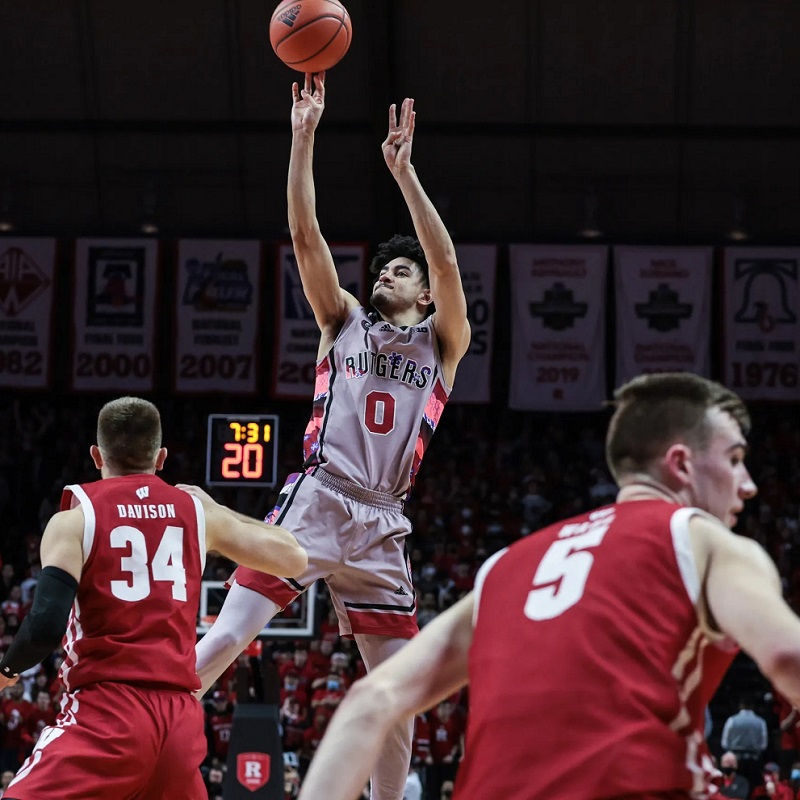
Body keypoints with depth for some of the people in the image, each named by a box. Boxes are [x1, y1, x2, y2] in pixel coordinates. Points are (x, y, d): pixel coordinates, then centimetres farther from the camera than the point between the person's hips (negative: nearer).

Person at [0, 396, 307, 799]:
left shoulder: (74, 520, 1)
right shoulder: (197, 511, 13)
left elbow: (46, 626, -11)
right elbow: (293, 558, 22)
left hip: (108, 710, -5)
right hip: (180, 718, 5)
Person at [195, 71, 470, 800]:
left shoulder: (443, 342, 13)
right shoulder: (344, 321, 15)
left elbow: (447, 261, -4)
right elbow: (305, 234, 5)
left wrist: (404, 171, -12)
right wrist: (304, 136, -4)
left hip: (382, 521, 1)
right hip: (317, 498, -1)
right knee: (228, 635, -15)